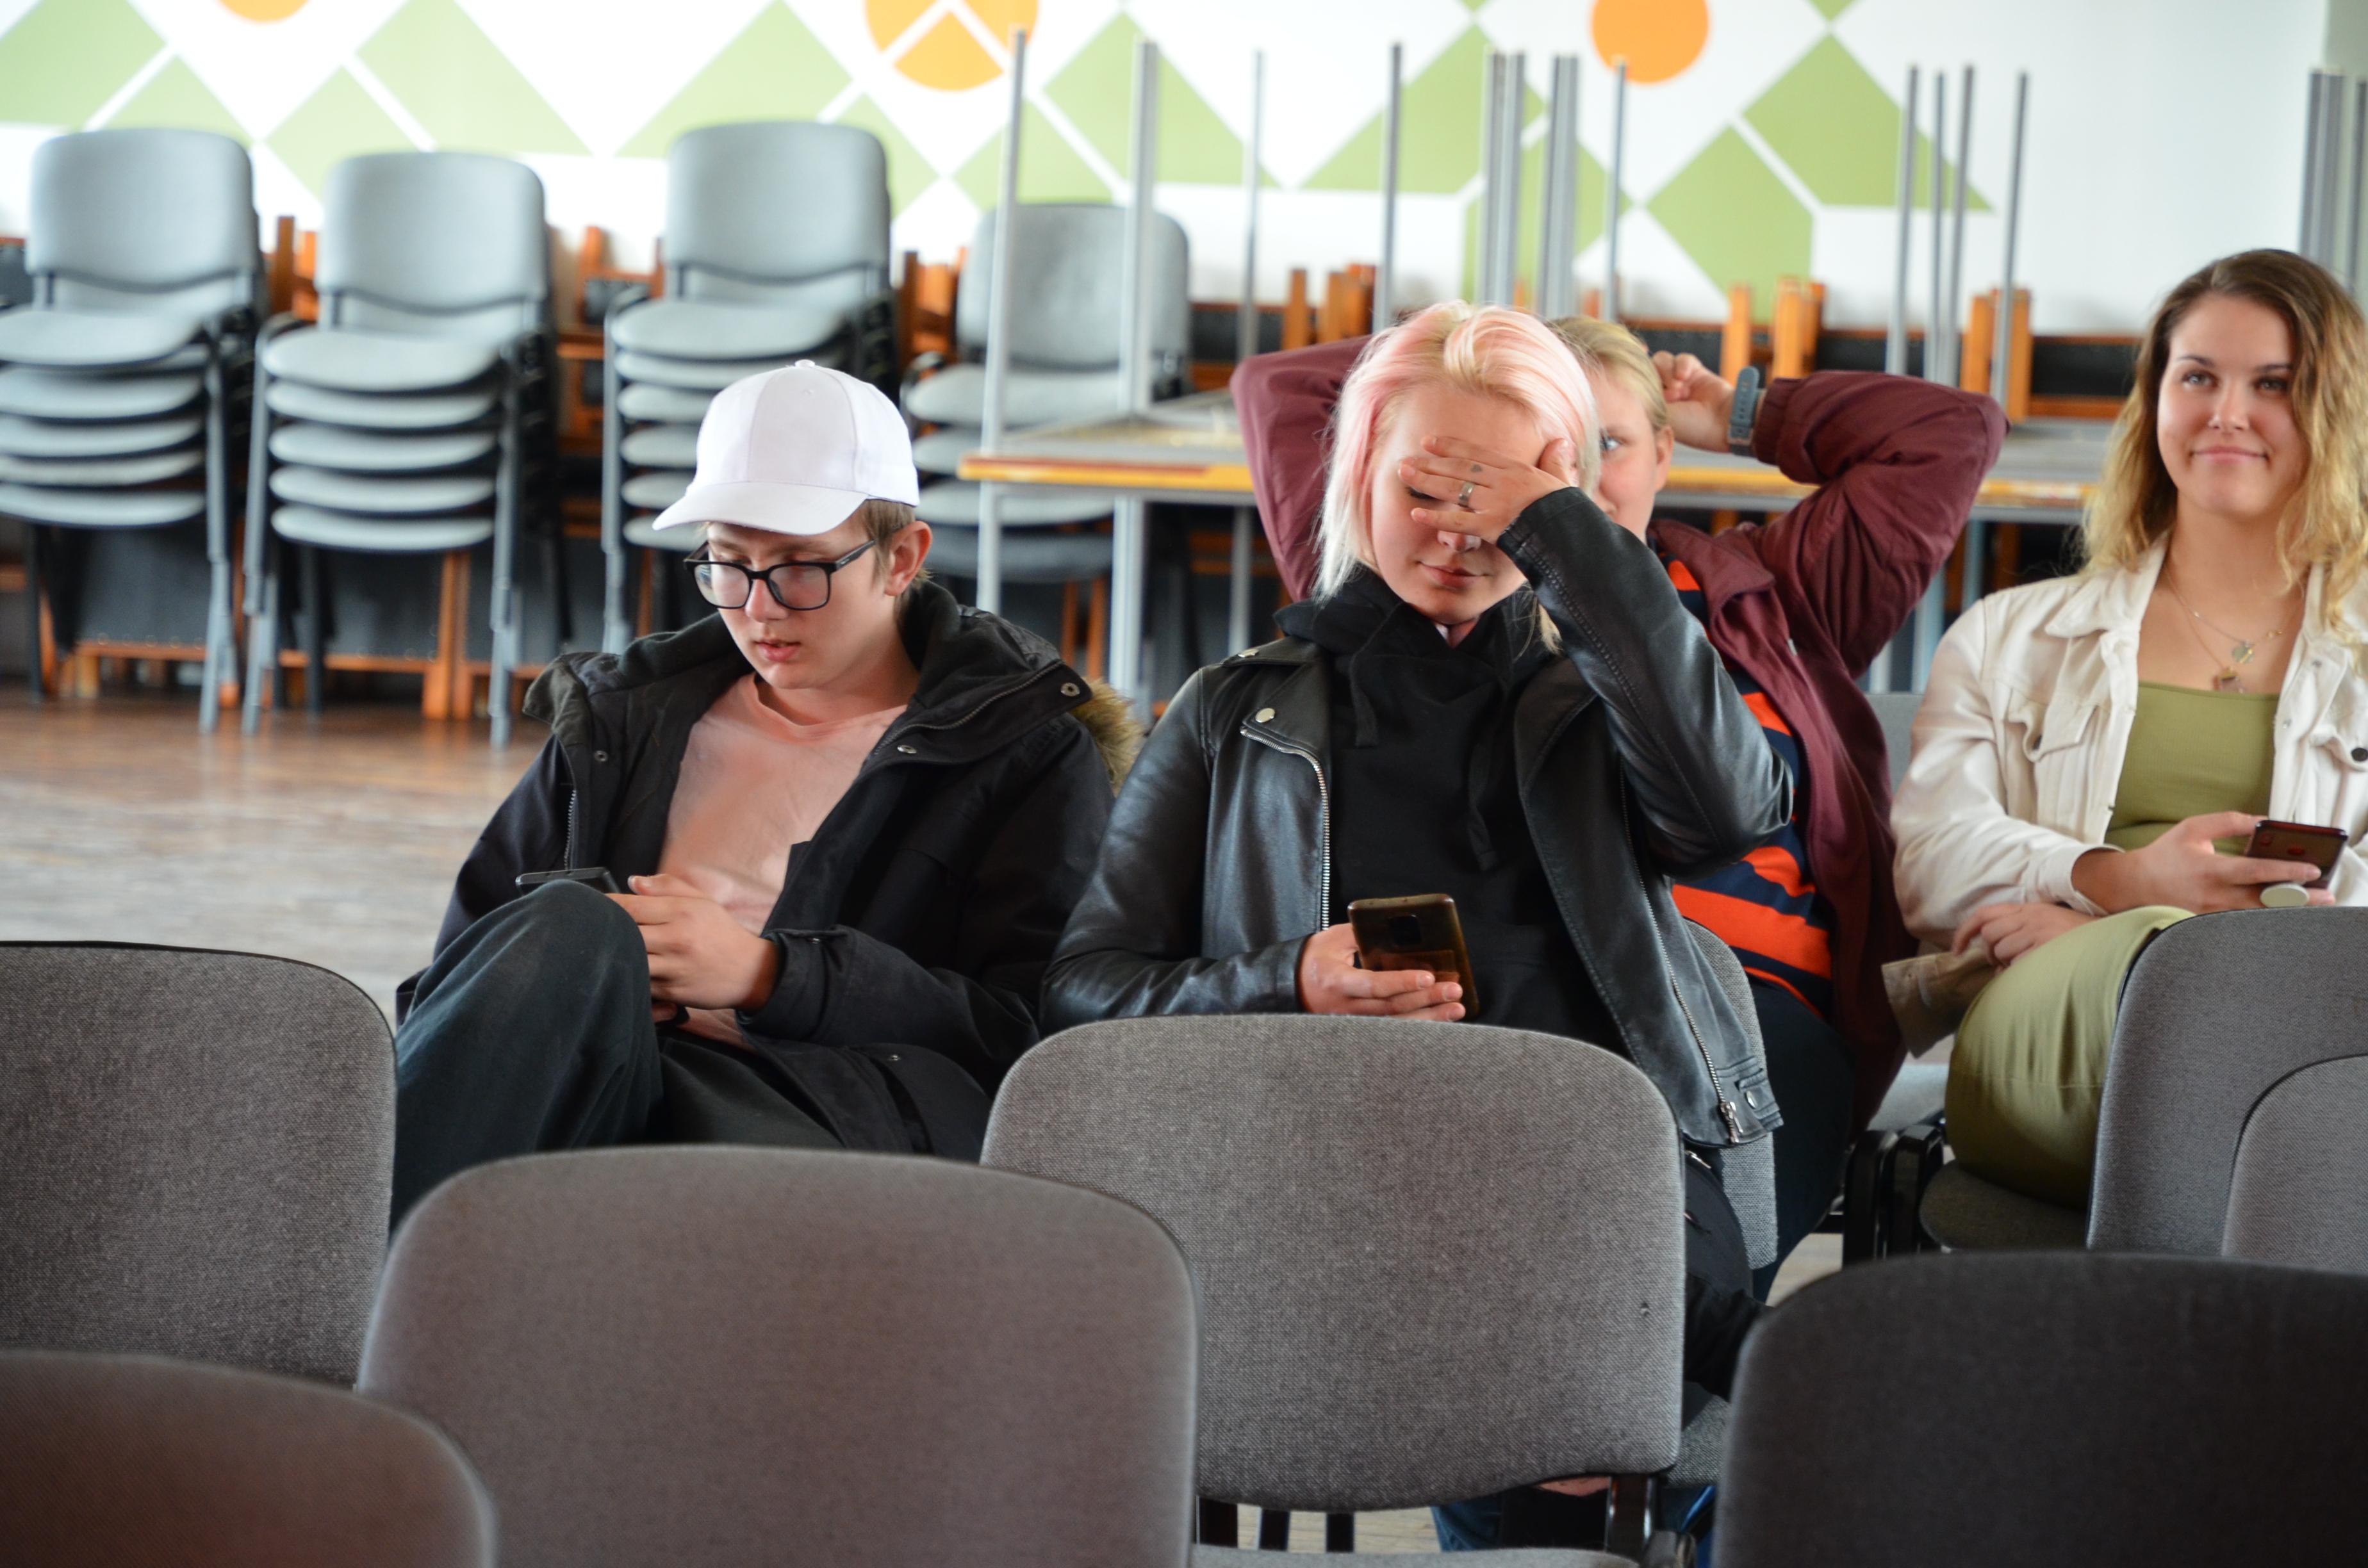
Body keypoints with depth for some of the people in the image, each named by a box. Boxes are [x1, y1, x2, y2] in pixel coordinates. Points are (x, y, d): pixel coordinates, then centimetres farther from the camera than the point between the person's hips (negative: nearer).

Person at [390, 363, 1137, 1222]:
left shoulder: (1029, 750, 15)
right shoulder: (624, 717, 30)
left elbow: (1020, 1031, 1)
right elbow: (466, 952, 26)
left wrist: (766, 973, -9)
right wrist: (592, 967, 0)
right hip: (588, 1087, 4)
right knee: (570, 930, -34)